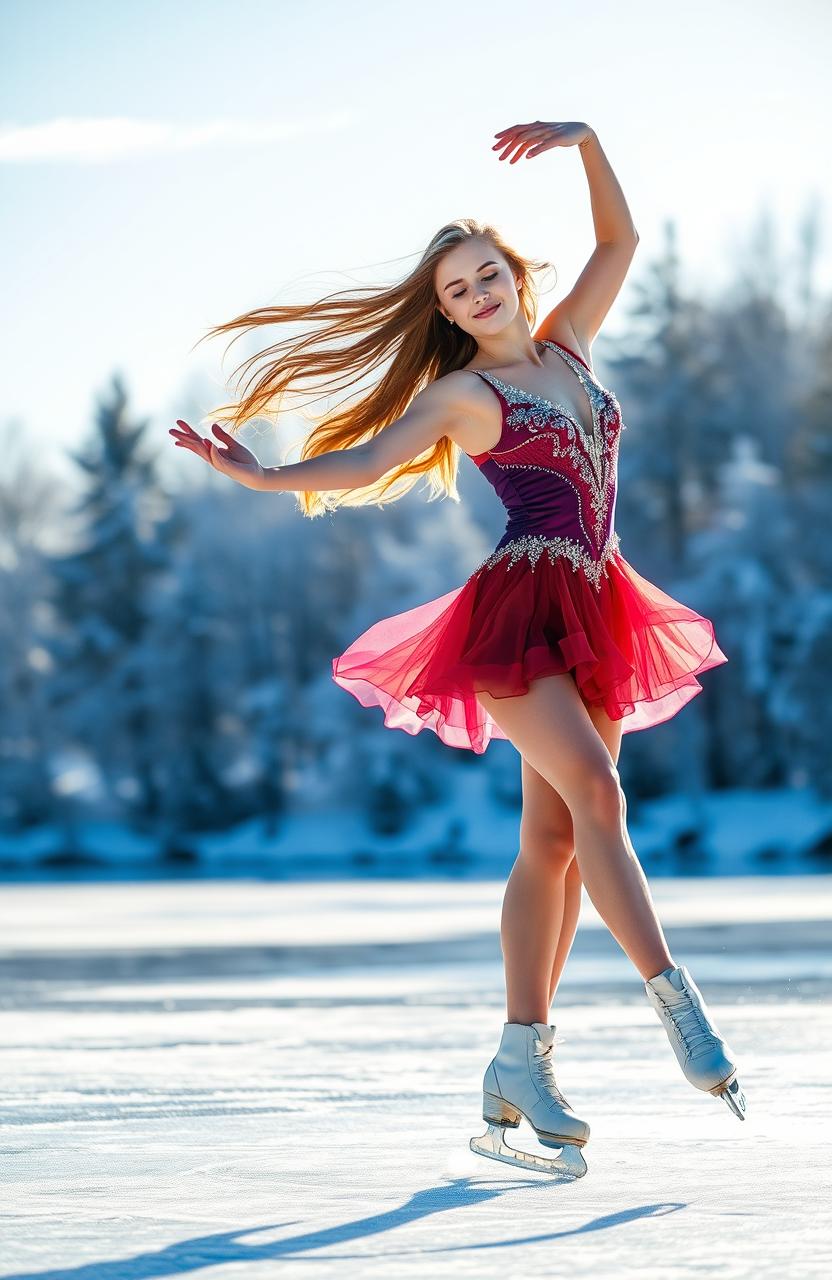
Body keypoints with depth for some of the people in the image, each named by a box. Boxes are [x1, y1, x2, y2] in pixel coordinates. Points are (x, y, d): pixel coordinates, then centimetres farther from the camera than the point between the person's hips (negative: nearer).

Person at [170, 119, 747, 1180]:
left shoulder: (566, 348, 17)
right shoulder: (462, 393, 2)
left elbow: (620, 240, 20)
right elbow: (365, 463, -7)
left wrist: (585, 143, 10)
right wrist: (257, 475, -19)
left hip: (595, 613, 6)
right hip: (520, 606, -5)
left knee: (554, 838, 1)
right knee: (594, 793, -23)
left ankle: (520, 1065, 1)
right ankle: (672, 995, -24)